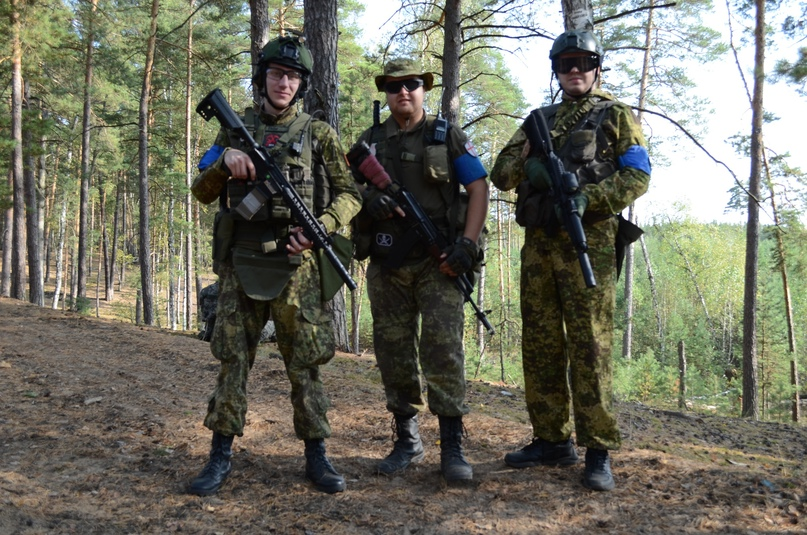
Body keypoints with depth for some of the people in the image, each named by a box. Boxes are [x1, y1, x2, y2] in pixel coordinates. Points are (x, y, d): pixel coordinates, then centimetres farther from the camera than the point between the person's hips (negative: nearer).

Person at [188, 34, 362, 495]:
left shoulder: (319, 134, 5)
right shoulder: (236, 129, 12)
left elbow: (350, 195, 4)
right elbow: (202, 191, 13)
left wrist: (320, 228, -13)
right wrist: (225, 162, -7)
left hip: (296, 264, -2)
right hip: (241, 264, 2)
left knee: (305, 362, 2)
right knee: (233, 359, 4)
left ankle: (317, 454, 13)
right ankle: (222, 455, 13)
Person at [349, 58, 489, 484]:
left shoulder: (446, 136, 5)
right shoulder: (369, 141, 13)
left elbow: (478, 188, 2)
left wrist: (467, 243, -11)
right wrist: (368, 200, -10)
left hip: (436, 261, -3)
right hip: (386, 263, 3)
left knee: (443, 345, -11)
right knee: (393, 349, 6)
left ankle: (452, 446, -4)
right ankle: (406, 440, 19)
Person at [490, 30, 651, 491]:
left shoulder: (615, 115, 7)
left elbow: (637, 177, -2)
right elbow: (501, 175, 16)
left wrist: (589, 197, -17)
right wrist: (525, 155, -5)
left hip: (587, 241, -5)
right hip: (538, 243, 5)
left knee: (589, 345, -8)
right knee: (540, 345, 7)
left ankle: (599, 451, -2)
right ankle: (552, 440, 17)